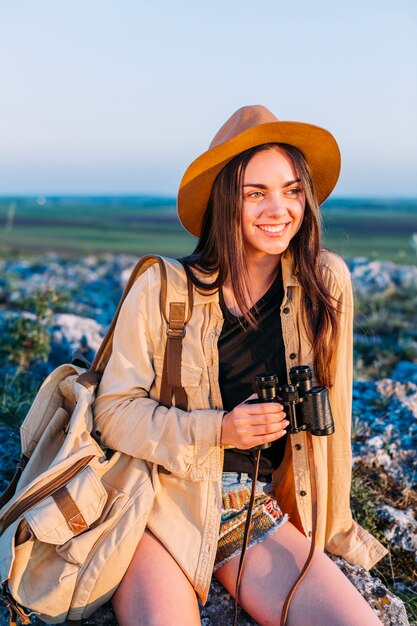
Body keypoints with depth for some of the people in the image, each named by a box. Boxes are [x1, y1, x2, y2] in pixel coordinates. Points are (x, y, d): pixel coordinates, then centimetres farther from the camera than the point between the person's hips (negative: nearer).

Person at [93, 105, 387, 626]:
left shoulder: (326, 283, -4)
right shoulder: (161, 289, -9)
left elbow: (329, 416, 5)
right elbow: (114, 411, -5)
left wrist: (336, 528, 12)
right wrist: (216, 430, -19)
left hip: (260, 520, 3)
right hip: (163, 510, -2)